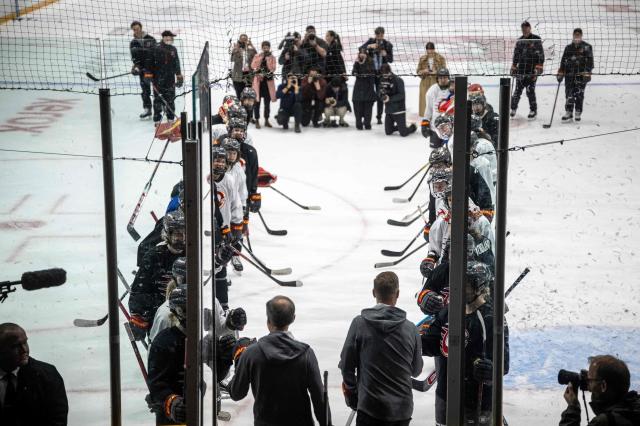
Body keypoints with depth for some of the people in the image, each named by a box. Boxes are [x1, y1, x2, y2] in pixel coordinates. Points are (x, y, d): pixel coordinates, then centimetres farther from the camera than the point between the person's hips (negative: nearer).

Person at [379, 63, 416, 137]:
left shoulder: (398, 80, -16)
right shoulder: (382, 80, 5)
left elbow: (401, 95, -20)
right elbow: (381, 92, 9)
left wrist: (390, 99, -28)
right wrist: (382, 96, -14)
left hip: (399, 110, -6)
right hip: (388, 110, 6)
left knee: (403, 133, -6)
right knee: (388, 132, 7)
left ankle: (412, 127, 26)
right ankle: (398, 127, 37)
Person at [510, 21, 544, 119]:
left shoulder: (536, 39, -5)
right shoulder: (520, 40, 12)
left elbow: (541, 55, -8)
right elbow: (516, 55, 20)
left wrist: (539, 68, -13)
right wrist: (513, 67, 18)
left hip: (532, 69, -5)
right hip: (521, 68, 5)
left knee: (530, 90, -5)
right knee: (518, 89, 5)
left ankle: (533, 110, 8)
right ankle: (513, 108, 17)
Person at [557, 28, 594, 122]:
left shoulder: (587, 47, 1)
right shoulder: (568, 47, 13)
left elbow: (590, 61, -5)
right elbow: (563, 61, 15)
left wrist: (587, 73, -14)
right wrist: (560, 73, 9)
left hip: (581, 75, -3)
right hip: (569, 74, 3)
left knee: (579, 94, -2)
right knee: (569, 94, -1)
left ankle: (578, 113, 8)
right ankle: (568, 112, 7)